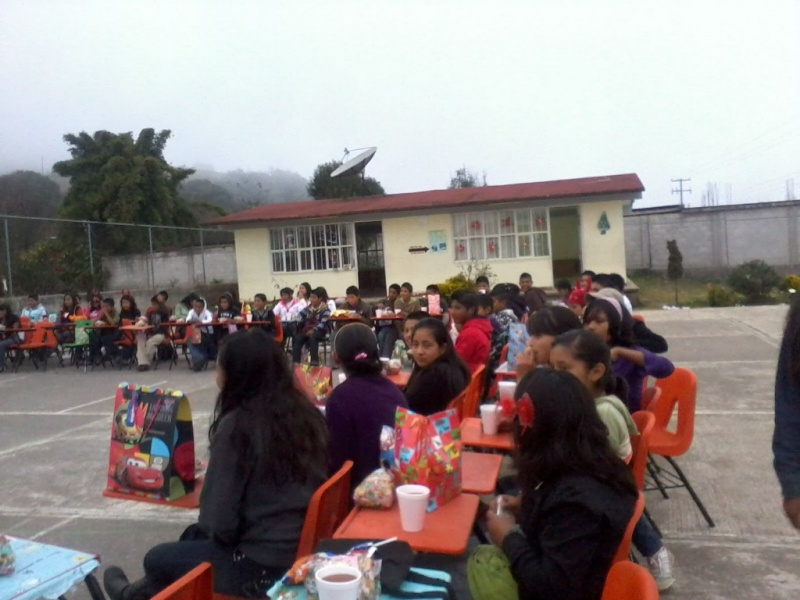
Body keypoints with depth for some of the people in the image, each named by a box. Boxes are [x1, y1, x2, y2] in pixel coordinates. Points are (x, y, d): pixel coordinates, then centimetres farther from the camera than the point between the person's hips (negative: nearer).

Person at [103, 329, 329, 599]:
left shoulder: (236, 425, -20)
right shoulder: (308, 413, -1)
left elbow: (218, 520, -16)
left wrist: (208, 530, 8)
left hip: (263, 567, -6)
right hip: (305, 549, 7)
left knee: (157, 558, 19)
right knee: (193, 535, 28)